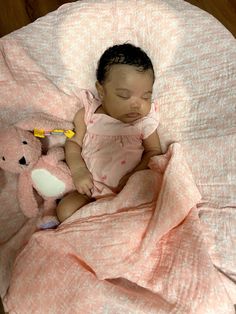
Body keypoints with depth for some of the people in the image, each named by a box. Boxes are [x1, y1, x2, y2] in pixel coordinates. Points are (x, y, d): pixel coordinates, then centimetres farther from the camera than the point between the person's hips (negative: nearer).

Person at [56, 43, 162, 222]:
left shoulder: (145, 121, -3)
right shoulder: (87, 114, -1)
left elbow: (154, 151, 2)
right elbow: (73, 143, 5)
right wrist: (78, 170, -12)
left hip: (129, 192, 0)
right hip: (91, 187, 1)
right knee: (65, 210, -17)